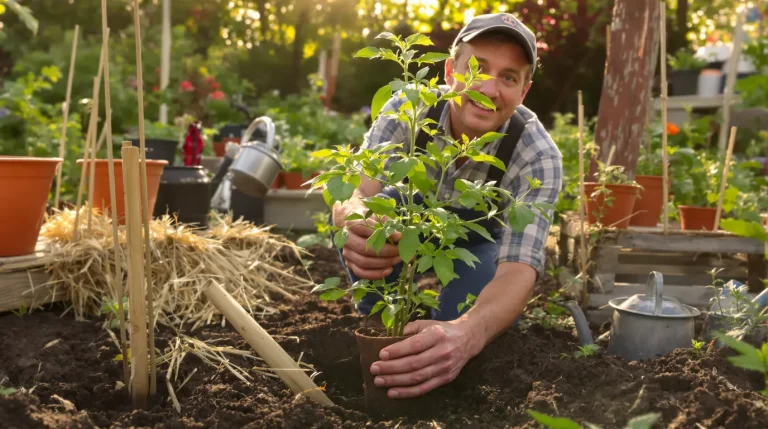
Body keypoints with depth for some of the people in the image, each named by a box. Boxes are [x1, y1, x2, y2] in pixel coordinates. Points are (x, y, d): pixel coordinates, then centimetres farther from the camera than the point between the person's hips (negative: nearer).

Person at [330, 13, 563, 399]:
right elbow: (353, 197, -41)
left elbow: (519, 268, -45)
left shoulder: (539, 157, -34)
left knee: (481, 322, -27)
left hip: (475, 242, 0)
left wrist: (468, 333, -67)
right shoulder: (405, 108, -31)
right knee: (372, 214, -32)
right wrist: (355, 224, -68)